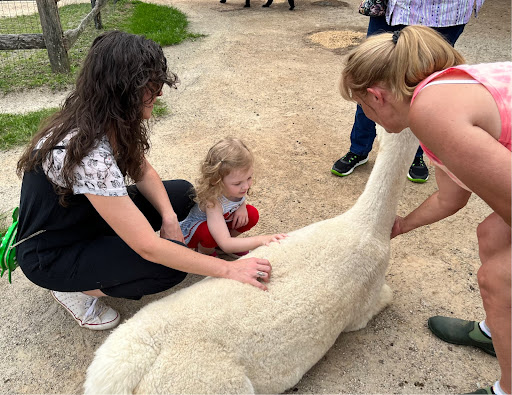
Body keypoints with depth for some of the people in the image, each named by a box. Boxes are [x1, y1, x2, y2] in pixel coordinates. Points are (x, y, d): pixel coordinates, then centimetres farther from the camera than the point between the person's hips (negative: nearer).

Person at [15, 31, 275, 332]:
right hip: (51, 257, -8)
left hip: (87, 215, 8)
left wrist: (169, 217, -15)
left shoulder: (108, 120, -13)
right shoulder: (88, 154, -38)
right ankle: (75, 290, -1)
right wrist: (228, 269, -32)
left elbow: (143, 172, 3)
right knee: (171, 265, -24)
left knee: (182, 193, 1)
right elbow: (148, 248, -37)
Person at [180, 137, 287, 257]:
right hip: (191, 231, -6)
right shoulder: (212, 200, -43)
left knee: (252, 214, -14)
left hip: (223, 220, 6)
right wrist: (261, 240, -55)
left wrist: (242, 206, -18)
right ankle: (204, 251, -3)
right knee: (210, 233, -38)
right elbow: (225, 245, -48)